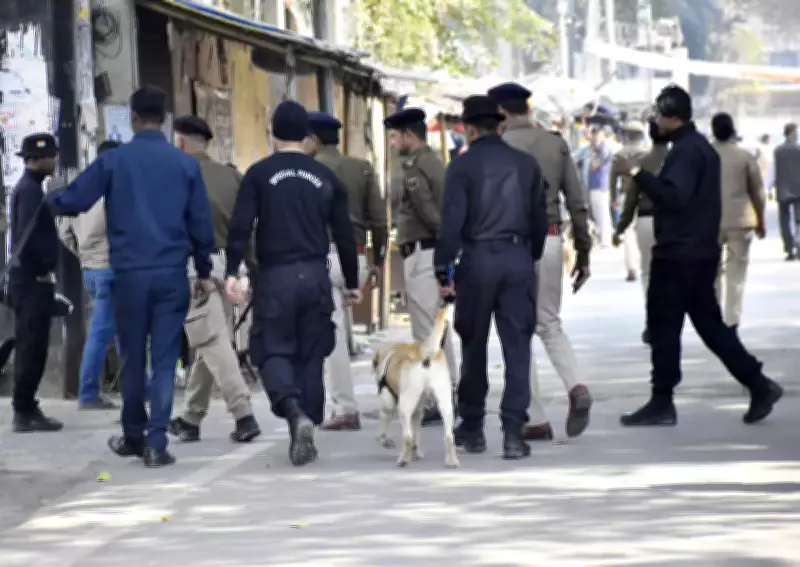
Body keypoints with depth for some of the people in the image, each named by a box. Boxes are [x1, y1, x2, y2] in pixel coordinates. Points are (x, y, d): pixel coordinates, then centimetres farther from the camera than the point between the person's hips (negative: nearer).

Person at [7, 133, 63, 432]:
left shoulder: (27, 187, 16)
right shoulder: (30, 190, -15)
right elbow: (29, 236, -25)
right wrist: (44, 269, -15)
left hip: (28, 277, 10)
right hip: (33, 279, -10)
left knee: (29, 347, 13)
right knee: (33, 347, -7)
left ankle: (25, 408, 17)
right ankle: (25, 411, -5)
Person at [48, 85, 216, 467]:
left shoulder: (113, 161, -1)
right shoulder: (186, 164, 3)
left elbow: (72, 201, -2)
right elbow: (201, 224, 5)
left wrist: (50, 201, 21)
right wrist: (204, 272, 16)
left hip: (130, 274, 0)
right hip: (172, 274, 0)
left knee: (133, 360, 13)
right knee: (164, 360, 0)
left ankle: (133, 436, 23)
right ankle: (156, 443, -8)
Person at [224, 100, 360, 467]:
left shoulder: (259, 174, 0)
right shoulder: (325, 178, 9)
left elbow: (240, 226, -9)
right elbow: (343, 233, 11)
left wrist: (232, 272, -10)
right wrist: (351, 282, 19)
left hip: (275, 277, -3)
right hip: (316, 276, 3)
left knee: (273, 351, 2)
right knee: (311, 356, 10)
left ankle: (295, 413, -24)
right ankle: (307, 432, 11)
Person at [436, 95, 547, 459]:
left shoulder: (463, 166, -5)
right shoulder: (527, 164, 7)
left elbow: (451, 221, -10)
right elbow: (540, 219, 10)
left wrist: (443, 269, -7)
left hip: (477, 257, -2)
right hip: (518, 258, 2)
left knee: (474, 346, 11)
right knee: (517, 346, 0)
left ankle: (471, 427, 19)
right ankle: (513, 431, -8)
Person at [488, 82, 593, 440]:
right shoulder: (556, 145, 8)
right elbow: (577, 203, 7)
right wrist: (583, 253, 13)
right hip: (552, 240, 5)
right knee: (549, 323, 19)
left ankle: (536, 421, 4)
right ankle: (576, 388, -6)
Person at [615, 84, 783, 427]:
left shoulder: (685, 151, -15)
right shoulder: (702, 147, 18)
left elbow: (672, 196, -28)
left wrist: (636, 174, -25)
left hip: (678, 254, -10)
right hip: (702, 252, 10)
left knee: (663, 325, -4)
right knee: (708, 322, 13)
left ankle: (661, 403, -1)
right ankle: (759, 385, 9)